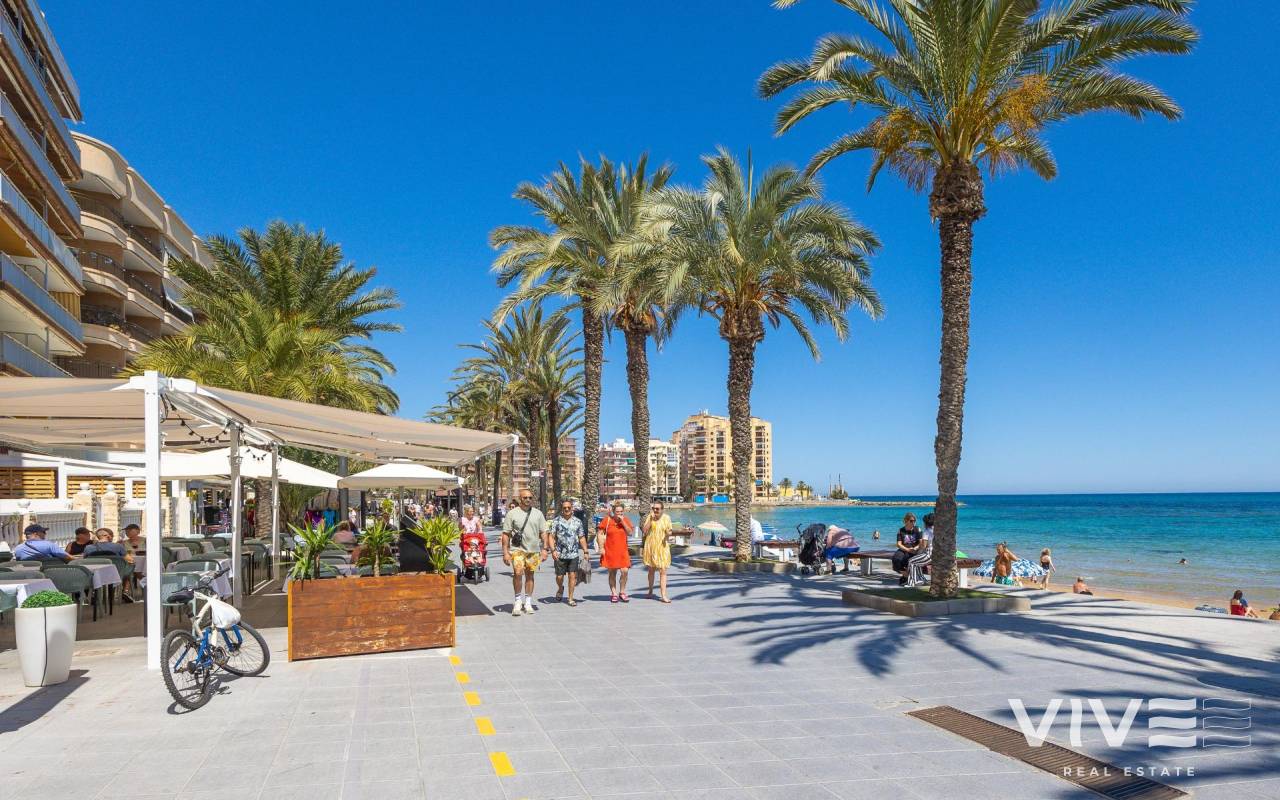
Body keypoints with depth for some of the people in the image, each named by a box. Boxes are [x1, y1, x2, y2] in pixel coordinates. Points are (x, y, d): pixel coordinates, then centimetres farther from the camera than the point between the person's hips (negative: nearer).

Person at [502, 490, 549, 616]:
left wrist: (544, 549, 2)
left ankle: (528, 603, 21)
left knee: (530, 575, 10)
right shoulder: (512, 514, 0)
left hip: (533, 550, 3)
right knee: (518, 573, -20)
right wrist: (505, 552, -6)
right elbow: (506, 534, 0)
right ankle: (518, 601, -3)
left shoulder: (538, 514, 9)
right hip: (517, 549, -3)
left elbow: (543, 532, 12)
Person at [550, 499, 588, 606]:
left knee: (572, 575, -3)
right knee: (559, 576, 6)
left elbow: (582, 538, 13)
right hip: (560, 555, -1)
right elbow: (551, 537, -3)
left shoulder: (577, 521, 8)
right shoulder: (556, 521, 1)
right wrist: (553, 550, -15)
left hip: (574, 554, 1)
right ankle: (560, 589, 38)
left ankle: (571, 598, 8)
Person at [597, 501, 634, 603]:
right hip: (610, 551, -1)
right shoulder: (607, 520, -4)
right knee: (612, 572, 6)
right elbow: (599, 533, -1)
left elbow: (630, 533, -4)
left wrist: (623, 521, -13)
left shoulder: (625, 519, 4)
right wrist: (601, 547, -6)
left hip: (623, 551, 2)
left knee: (624, 571, -8)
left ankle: (622, 592, 10)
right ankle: (614, 594, 18)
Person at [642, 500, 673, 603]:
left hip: (662, 547, -1)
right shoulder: (649, 517, -2)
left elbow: (669, 532, 6)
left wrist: (668, 533, -17)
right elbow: (644, 531, -11)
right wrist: (651, 518, -17)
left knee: (663, 571, -6)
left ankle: (663, 595, -7)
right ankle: (650, 591, 34)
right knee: (651, 570, 15)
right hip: (651, 547, 1)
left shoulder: (666, 518, -2)